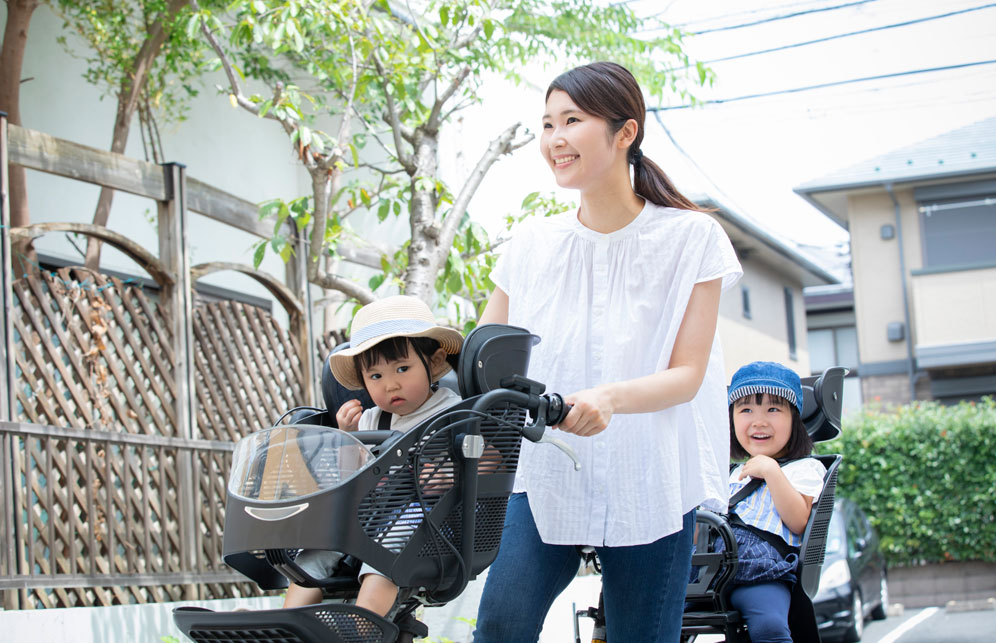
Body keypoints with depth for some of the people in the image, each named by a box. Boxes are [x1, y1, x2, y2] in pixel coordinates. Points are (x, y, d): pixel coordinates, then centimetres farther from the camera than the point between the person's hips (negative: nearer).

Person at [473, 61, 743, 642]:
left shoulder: (691, 237, -2)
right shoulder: (533, 244, 7)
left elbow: (687, 374, -8)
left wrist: (610, 398, -28)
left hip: (649, 485, -2)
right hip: (544, 472, 2)